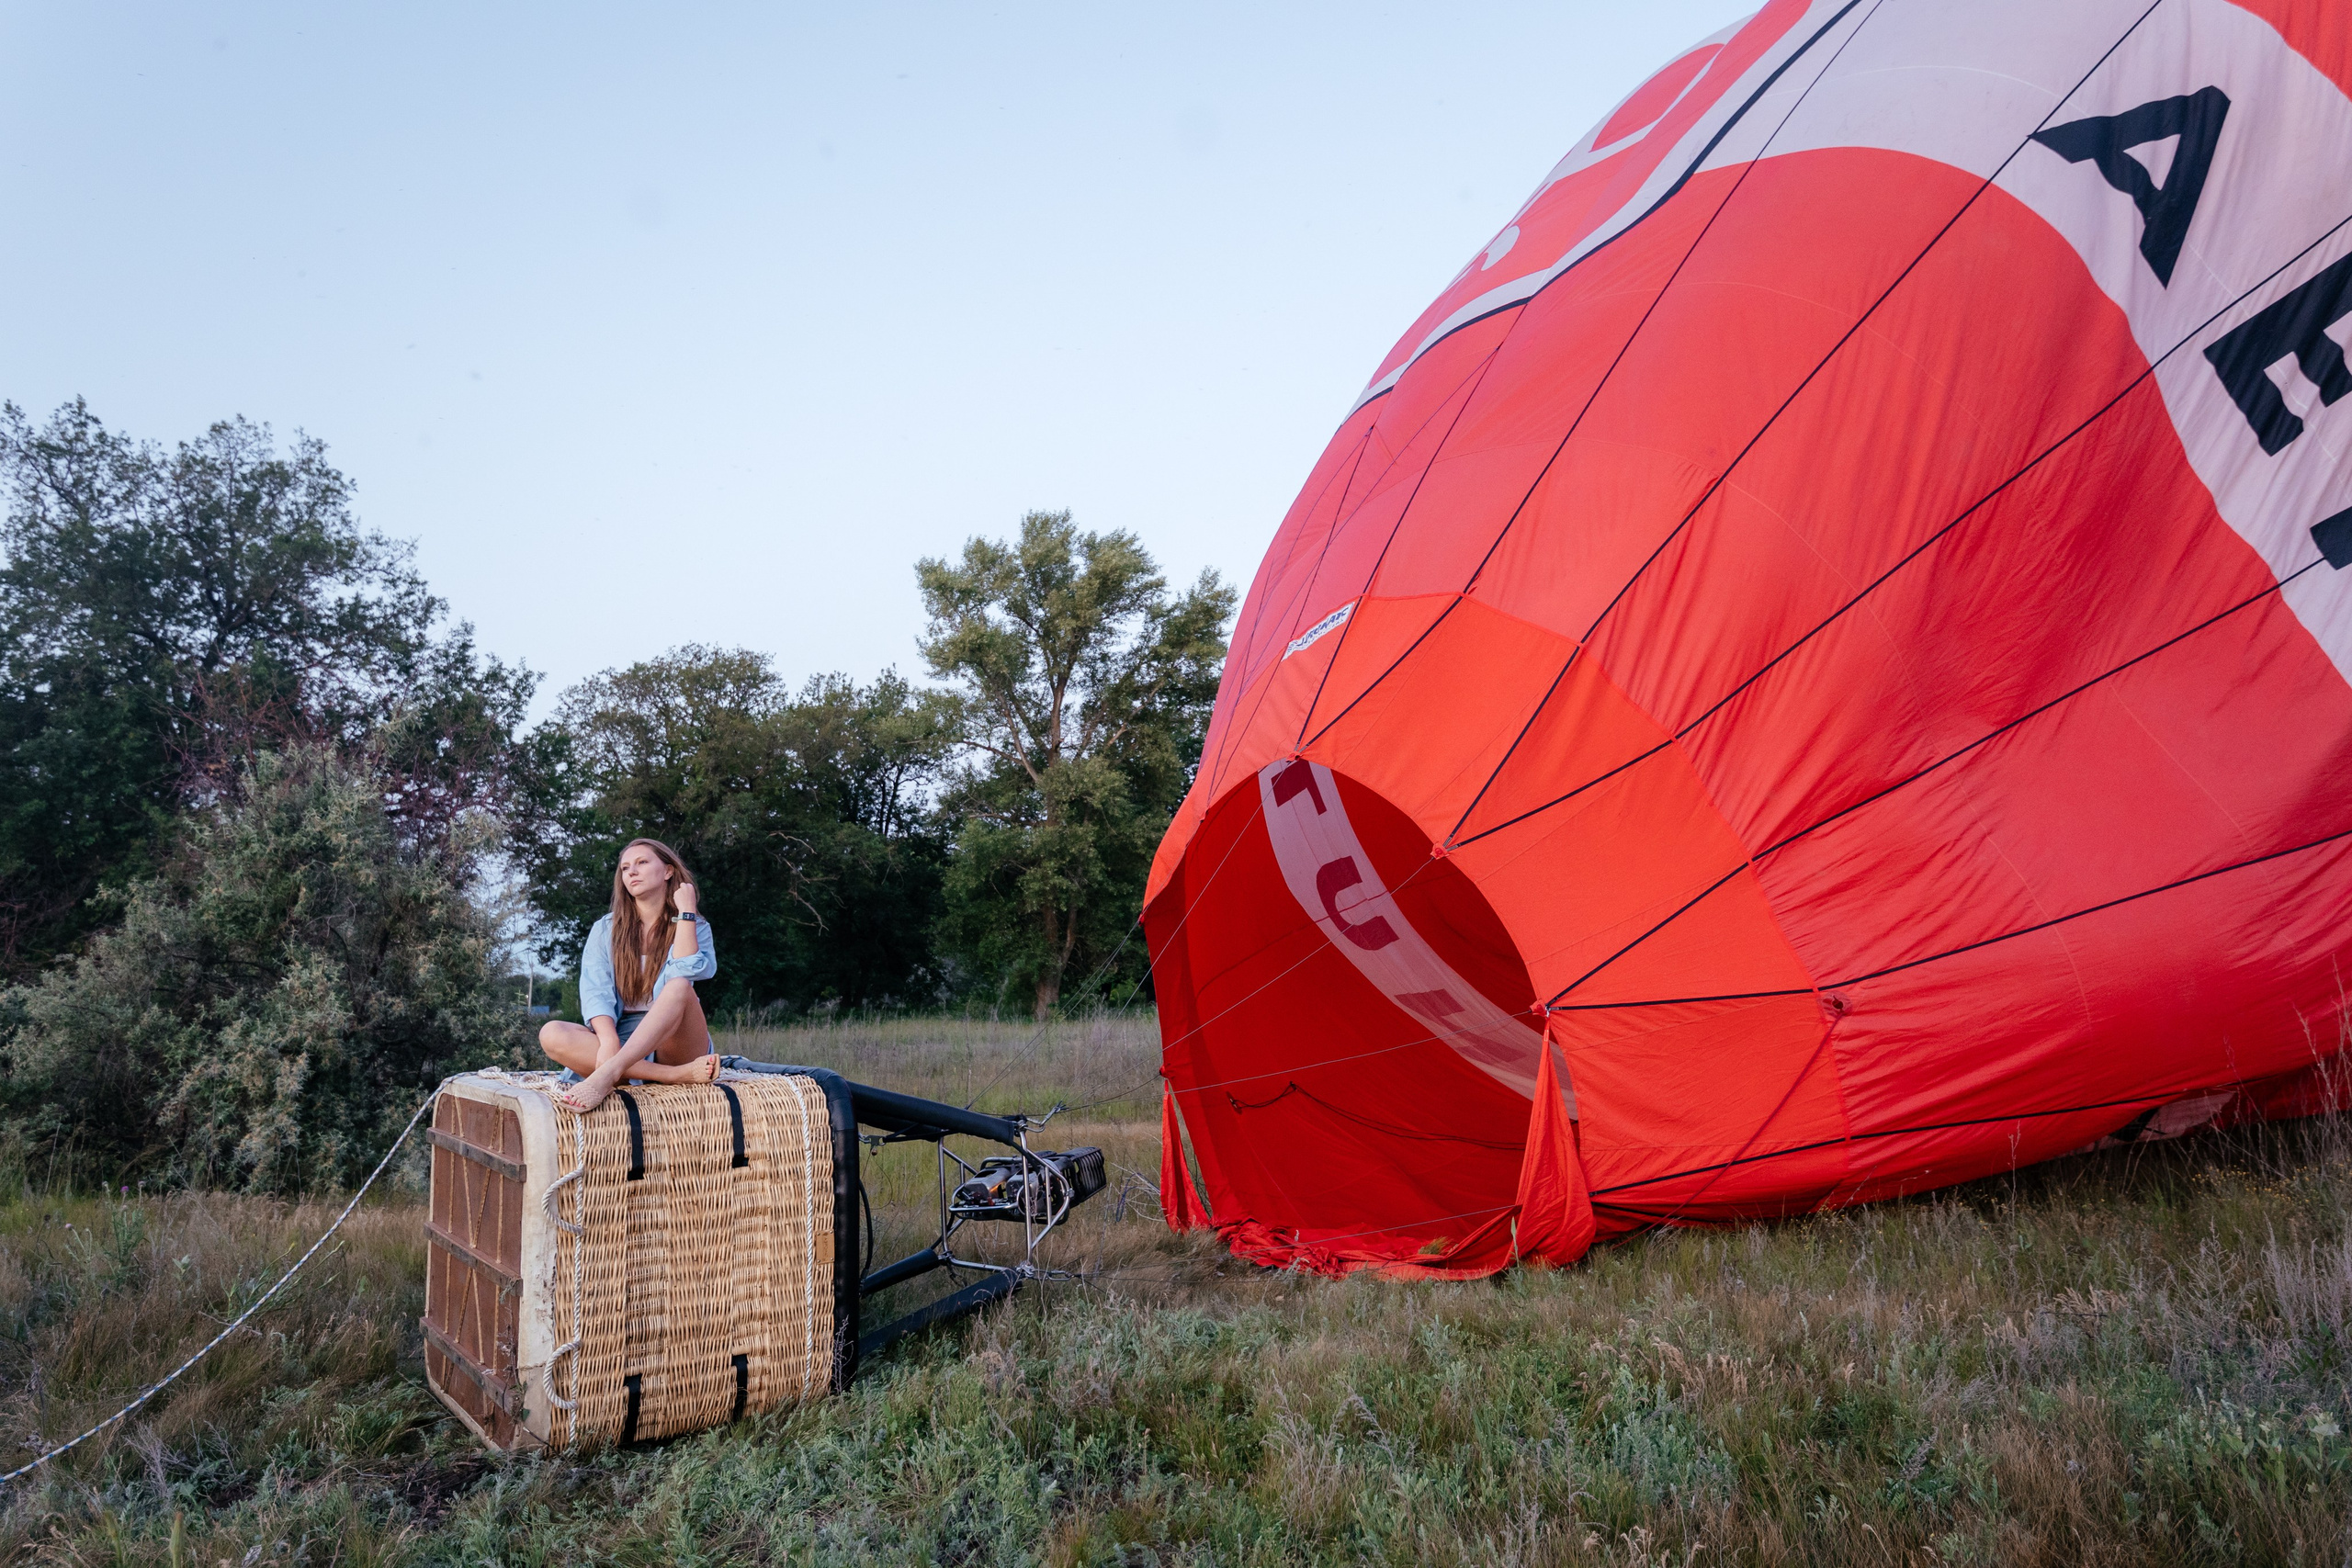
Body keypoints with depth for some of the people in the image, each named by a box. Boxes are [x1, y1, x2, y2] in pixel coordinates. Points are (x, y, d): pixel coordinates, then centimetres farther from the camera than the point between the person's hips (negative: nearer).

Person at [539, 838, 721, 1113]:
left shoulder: (695, 927, 8)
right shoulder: (605, 930, 12)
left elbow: (686, 975, -14)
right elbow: (595, 992, -4)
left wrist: (686, 911, -8)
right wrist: (609, 1041, -23)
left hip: (676, 1043, -2)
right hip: (621, 1041, 2)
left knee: (679, 987, -30)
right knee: (552, 1034, -26)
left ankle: (607, 1074, -49)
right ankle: (680, 1075, -37)